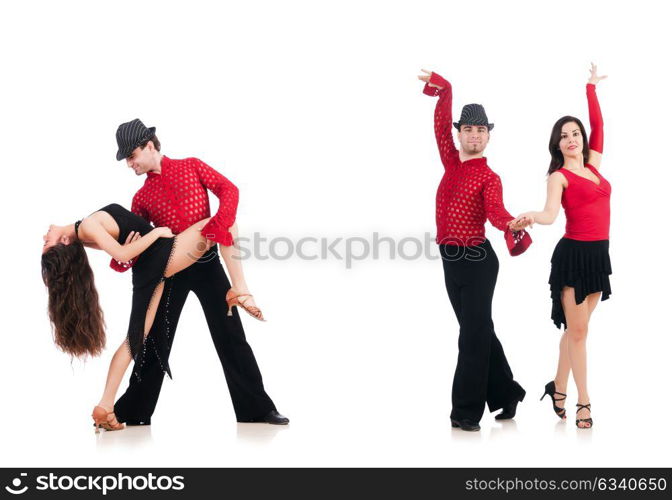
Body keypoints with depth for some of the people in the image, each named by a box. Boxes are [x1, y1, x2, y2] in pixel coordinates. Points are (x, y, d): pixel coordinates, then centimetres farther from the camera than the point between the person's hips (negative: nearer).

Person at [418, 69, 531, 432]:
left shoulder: (489, 178, -8)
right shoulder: (452, 164, 10)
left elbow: (495, 210, -26)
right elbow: (441, 126, 14)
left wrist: (513, 226, -46)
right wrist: (442, 90, 7)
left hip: (477, 261, -7)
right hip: (450, 260, 7)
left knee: (473, 335, -4)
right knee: (479, 332, 15)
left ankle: (466, 412, 0)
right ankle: (506, 394, 29)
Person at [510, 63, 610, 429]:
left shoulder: (592, 165, 12)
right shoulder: (559, 176, -5)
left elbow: (598, 126, 17)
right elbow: (551, 213, -20)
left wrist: (591, 88, 22)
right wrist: (531, 218, -42)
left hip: (599, 254, 6)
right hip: (573, 254, -6)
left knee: (576, 328, 11)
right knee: (577, 330, -3)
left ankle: (558, 389, 22)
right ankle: (583, 402, 2)